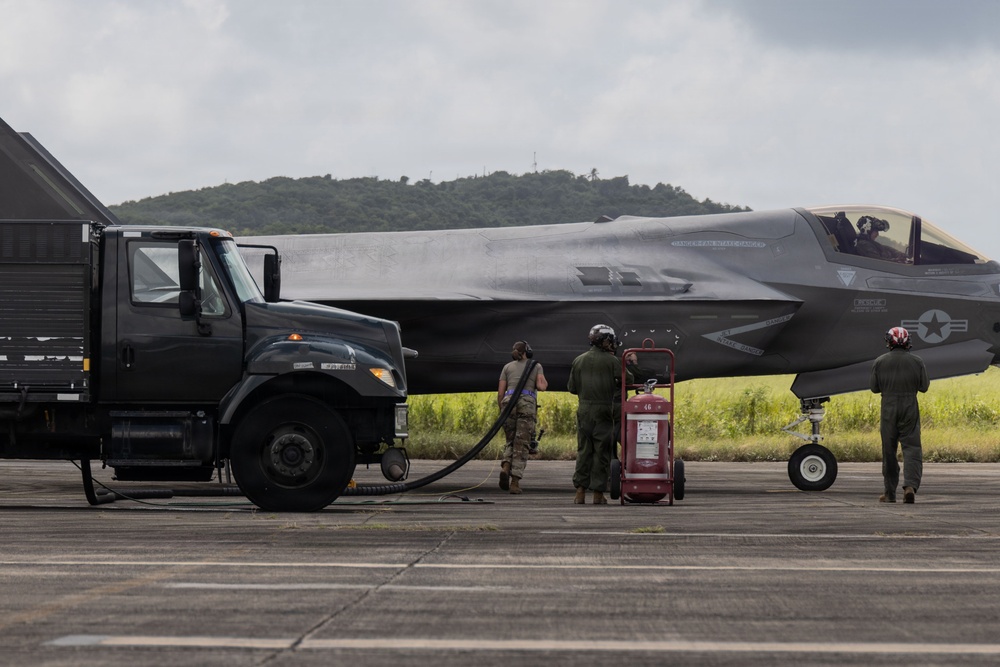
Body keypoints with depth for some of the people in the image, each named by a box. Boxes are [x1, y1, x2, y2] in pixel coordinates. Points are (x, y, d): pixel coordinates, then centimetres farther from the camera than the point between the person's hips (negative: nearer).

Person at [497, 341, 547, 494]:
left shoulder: (507, 367, 19)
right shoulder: (536, 366, 15)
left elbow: (500, 392, 11)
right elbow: (542, 387, 0)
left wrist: (501, 412, 20)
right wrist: (544, 382, 24)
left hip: (508, 403, 2)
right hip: (527, 405, -2)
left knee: (511, 442, 16)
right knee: (521, 446, 0)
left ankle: (505, 468, -14)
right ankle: (515, 482, -12)